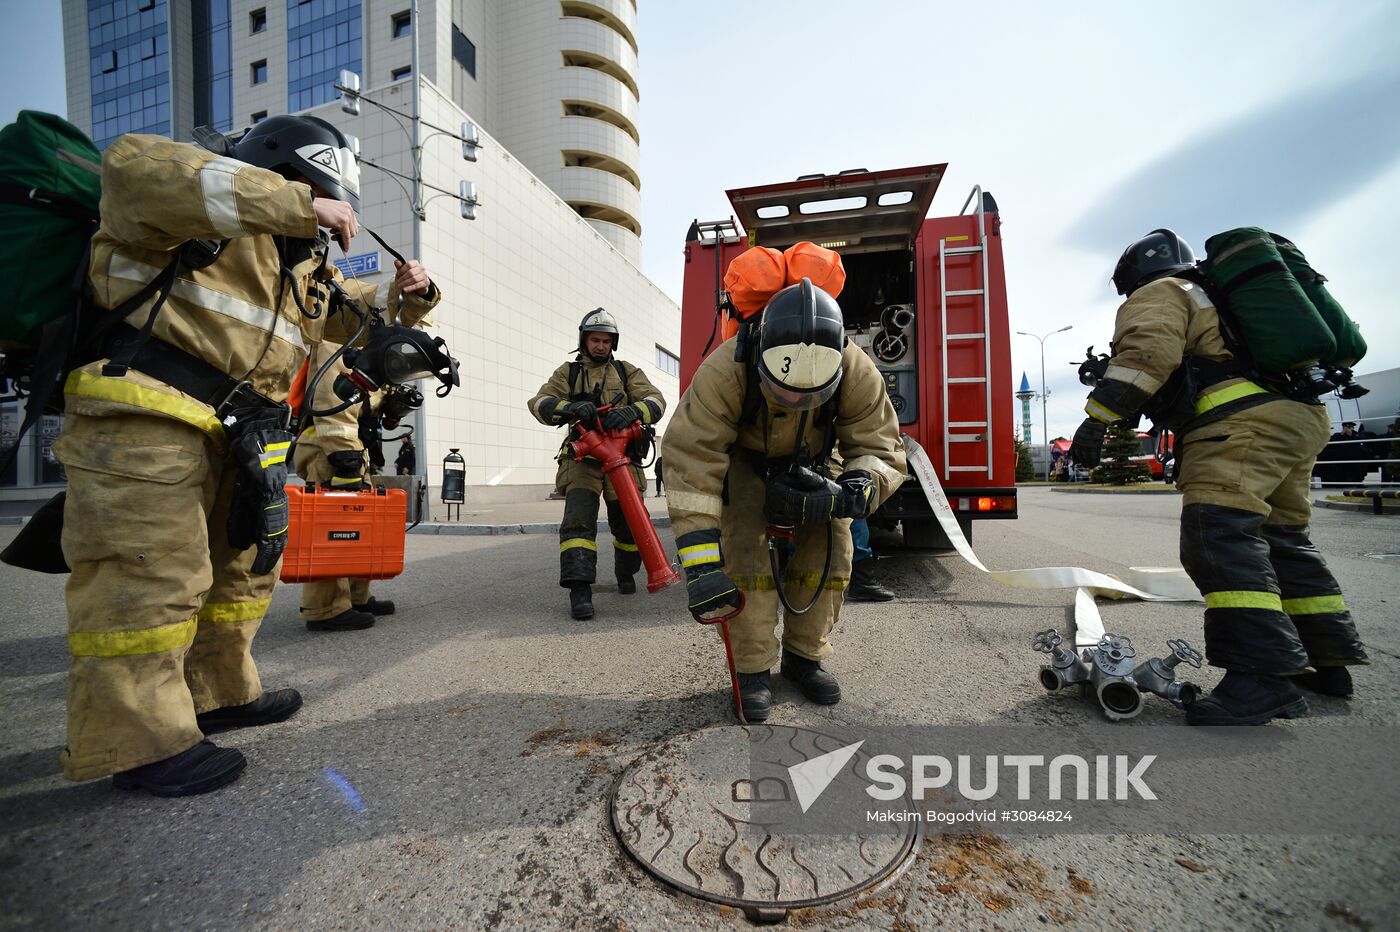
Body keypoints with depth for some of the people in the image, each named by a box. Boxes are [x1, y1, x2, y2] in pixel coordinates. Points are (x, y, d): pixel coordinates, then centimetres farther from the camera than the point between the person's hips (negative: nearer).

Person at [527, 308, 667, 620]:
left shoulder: (627, 371, 14)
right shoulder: (568, 372, 14)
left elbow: (655, 400, -1)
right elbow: (539, 402, -1)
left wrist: (632, 411, -24)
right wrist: (569, 407, -23)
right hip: (582, 457, -1)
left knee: (629, 522, 3)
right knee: (578, 519, -17)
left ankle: (625, 574, 29)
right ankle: (579, 589, -15)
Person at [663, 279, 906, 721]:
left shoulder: (857, 373, -31)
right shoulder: (725, 370, -39)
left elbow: (882, 450, -25)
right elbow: (690, 460, -40)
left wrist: (842, 498, -48)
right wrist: (701, 564, -45)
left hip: (812, 461, 3)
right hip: (743, 457, -2)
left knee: (830, 545, -11)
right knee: (744, 551, -20)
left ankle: (805, 656, 9)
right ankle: (754, 669, -4)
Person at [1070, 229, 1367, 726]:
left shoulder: (1159, 293, 6)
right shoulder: (1215, 297, 34)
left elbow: (1147, 352, -15)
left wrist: (1099, 416, -20)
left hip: (1244, 420, -10)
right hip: (1301, 415, 10)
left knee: (1219, 532, -20)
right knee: (1281, 539, 16)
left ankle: (1264, 675, -27)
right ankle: (1328, 660, 22)